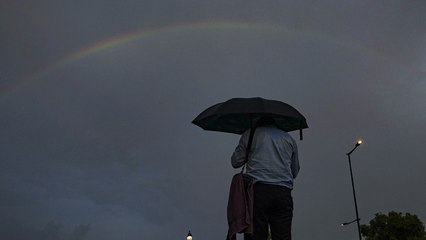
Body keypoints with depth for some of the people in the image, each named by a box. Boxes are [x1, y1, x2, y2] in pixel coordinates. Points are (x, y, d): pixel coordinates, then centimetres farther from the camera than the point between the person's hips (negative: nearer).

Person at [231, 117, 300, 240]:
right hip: (283, 193, 2)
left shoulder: (250, 134, 11)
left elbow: (235, 162, 13)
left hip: (258, 189, -2)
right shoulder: (289, 138, 20)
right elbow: (295, 171, 24)